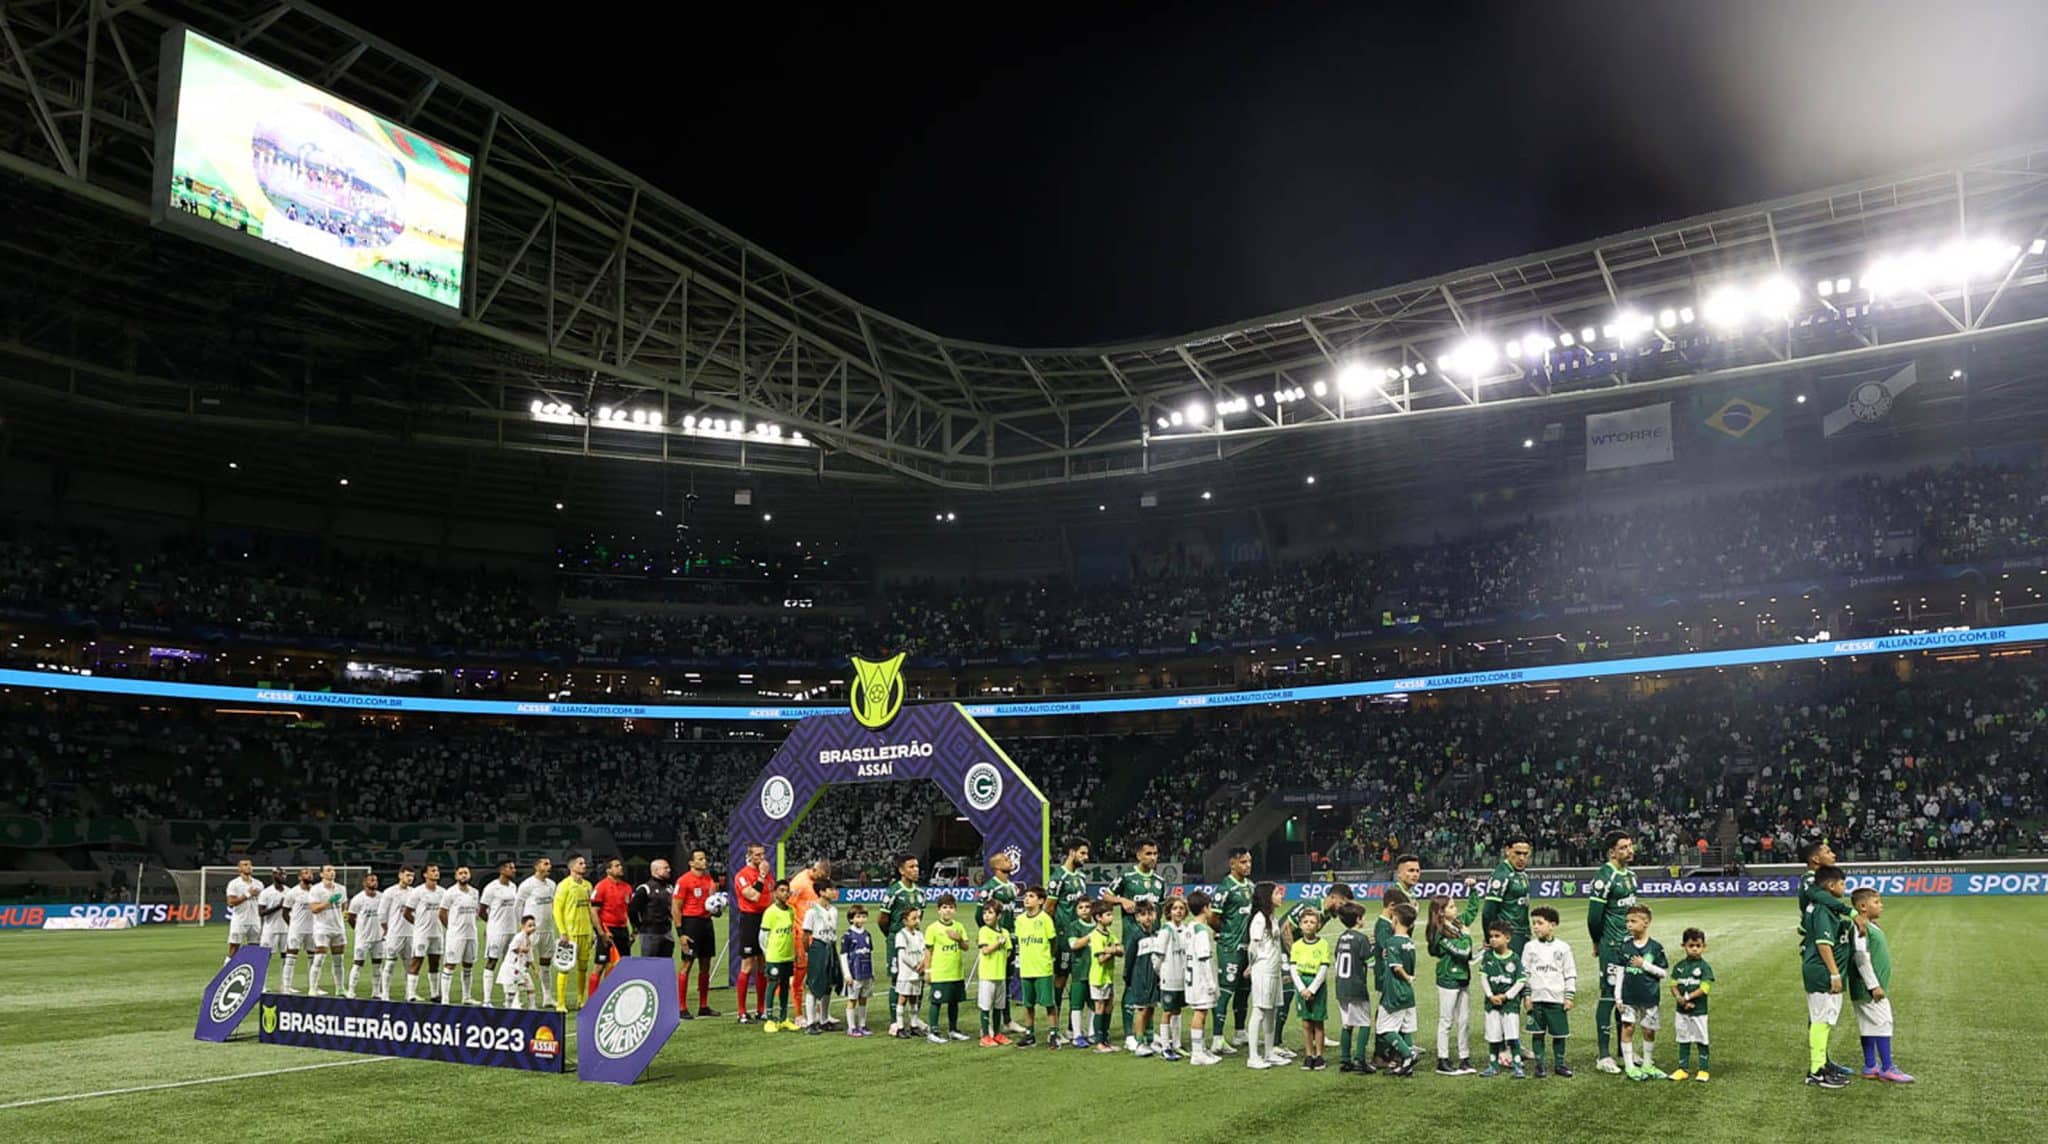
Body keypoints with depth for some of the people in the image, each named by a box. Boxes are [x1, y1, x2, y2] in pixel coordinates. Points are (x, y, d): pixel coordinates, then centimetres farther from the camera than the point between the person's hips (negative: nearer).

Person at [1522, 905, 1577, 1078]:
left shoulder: (1563, 947, 1)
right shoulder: (1530, 947, 2)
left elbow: (1570, 973, 3)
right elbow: (1524, 972, 3)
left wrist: (1569, 996, -1)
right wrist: (1526, 995, -2)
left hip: (1557, 998, 0)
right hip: (1536, 998, 0)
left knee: (1559, 1033, 7)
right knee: (1537, 1033, 4)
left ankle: (1560, 1064, 21)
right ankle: (1539, 1065, 13)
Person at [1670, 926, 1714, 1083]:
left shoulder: (1704, 967, -8)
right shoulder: (1679, 967, 4)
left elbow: (1704, 989, -15)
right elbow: (1673, 986, 2)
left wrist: (1687, 997, -16)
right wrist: (1679, 998, -16)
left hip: (1699, 1011, -4)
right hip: (1681, 1011, 4)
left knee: (1701, 1041, 6)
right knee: (1683, 1041, 11)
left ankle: (1703, 1070, 15)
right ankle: (1682, 1069, 19)